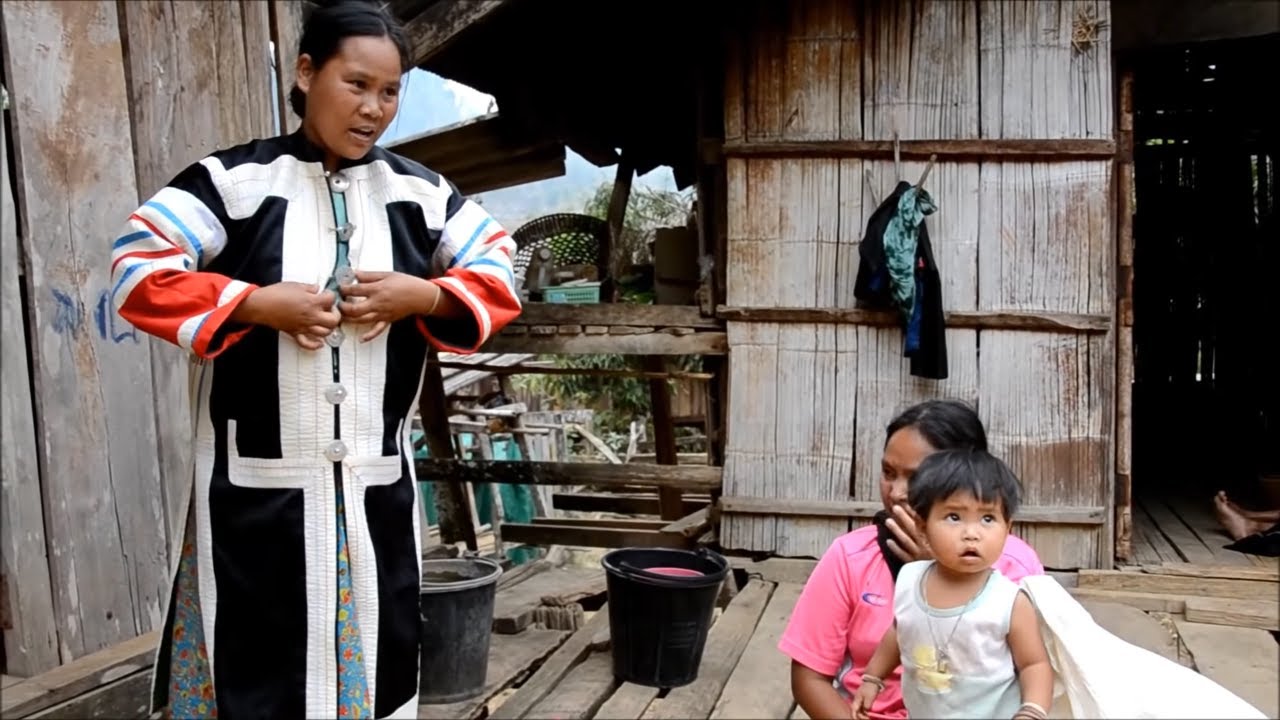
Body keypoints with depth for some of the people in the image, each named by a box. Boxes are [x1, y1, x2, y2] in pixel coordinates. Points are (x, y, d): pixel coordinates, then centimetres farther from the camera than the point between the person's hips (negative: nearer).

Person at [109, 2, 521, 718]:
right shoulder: (235, 179, -4)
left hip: (377, 487, 3)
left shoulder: (421, 191, 6)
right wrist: (255, 303, -17)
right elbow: (136, 271, -6)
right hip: (257, 486, -3)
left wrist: (426, 295, -9)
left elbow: (499, 275, 10)